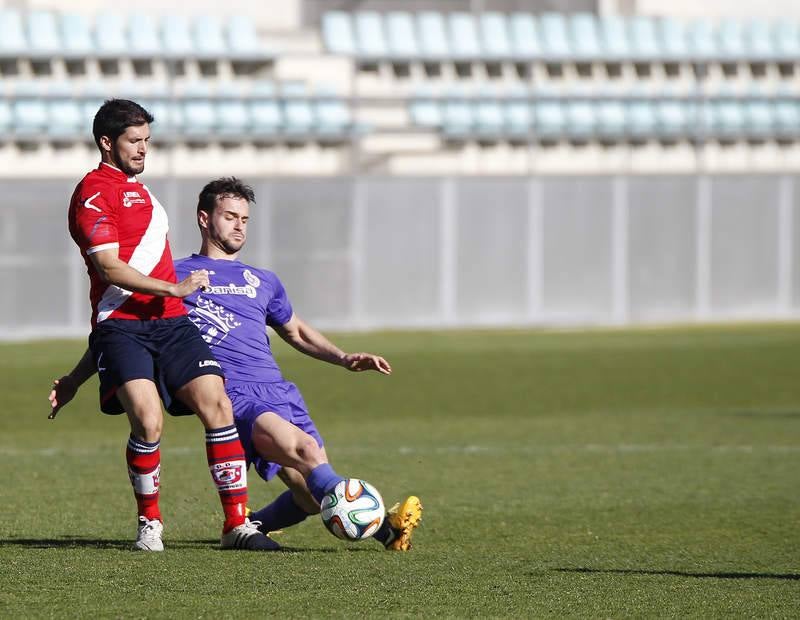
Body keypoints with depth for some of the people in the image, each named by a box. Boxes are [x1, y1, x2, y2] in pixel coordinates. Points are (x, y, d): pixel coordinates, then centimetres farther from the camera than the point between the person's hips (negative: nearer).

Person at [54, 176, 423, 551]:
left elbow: (296, 332, 39)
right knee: (306, 449, -31)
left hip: (281, 392, 6)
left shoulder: (262, 282, 26)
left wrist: (344, 359, 23)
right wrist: (74, 380, 15)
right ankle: (379, 526, -45)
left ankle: (251, 526, 21)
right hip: (234, 396, -6)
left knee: (313, 495, -8)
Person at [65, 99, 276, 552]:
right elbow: (109, 267, -14)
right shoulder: (94, 192, -3)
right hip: (122, 327, -7)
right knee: (148, 421, -23)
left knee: (218, 406, -10)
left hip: (170, 323, 7)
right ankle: (150, 523, -2)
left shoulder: (138, 189, 26)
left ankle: (237, 524, -8)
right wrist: (172, 288, -19)